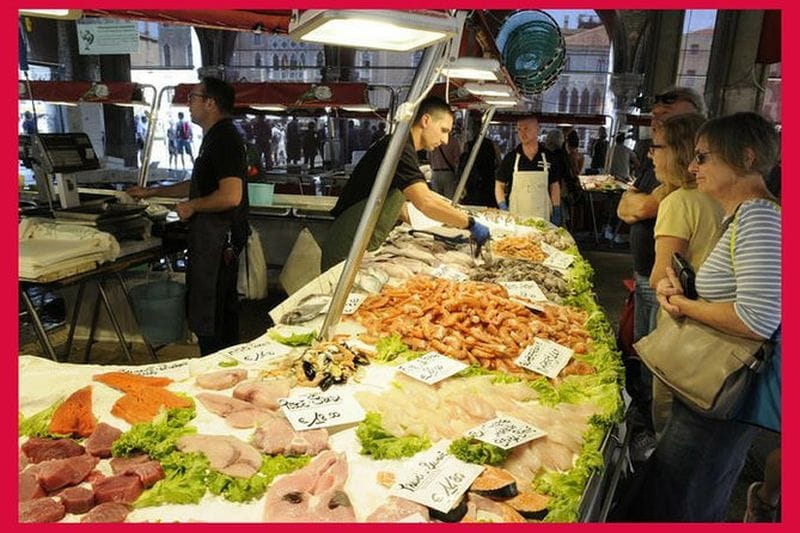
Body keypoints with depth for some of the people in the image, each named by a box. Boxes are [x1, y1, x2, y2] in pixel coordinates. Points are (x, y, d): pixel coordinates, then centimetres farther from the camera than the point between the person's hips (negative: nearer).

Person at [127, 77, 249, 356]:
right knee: (224, 307, 18)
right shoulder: (218, 136, 16)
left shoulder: (224, 139, -17)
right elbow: (200, 185, 26)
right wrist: (152, 192, 25)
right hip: (219, 236, 11)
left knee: (204, 314, -3)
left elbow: (230, 195, -28)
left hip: (217, 236, -11)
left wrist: (192, 206, -14)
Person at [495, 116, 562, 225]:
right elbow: (499, 185, 4)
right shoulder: (510, 158, 2)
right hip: (515, 218, -1)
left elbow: (554, 186, 10)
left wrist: (557, 212, 5)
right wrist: (503, 209, -9)